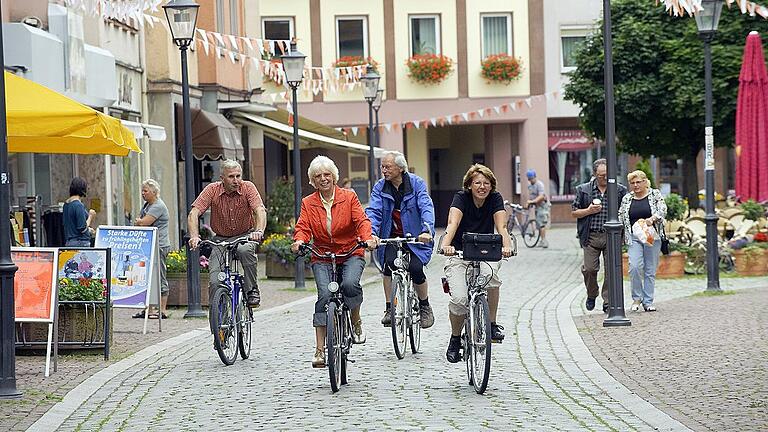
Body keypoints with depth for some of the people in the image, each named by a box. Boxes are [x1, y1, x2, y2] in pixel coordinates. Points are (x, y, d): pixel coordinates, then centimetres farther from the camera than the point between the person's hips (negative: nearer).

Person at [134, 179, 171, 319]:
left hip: (159, 246, -10)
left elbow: (144, 222, -19)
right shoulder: (147, 205, 19)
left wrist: (139, 221, 2)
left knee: (160, 278, -7)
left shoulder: (158, 206, -11)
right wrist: (141, 221, -3)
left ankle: (162, 310, -5)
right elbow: (138, 222, 18)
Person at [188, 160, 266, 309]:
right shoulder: (212, 190, -10)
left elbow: (260, 210, -24)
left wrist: (259, 231, -45)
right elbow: (194, 213, -17)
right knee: (215, 282, -16)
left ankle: (252, 290, -18)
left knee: (245, 250, -37)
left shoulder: (248, 188, -11)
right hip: (220, 239, 1)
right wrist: (194, 236, -35)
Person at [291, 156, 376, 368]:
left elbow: (361, 220, -8)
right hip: (322, 257, 1)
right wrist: (299, 241, -27)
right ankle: (320, 349, -19)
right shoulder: (308, 203, 7)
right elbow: (303, 227, -3)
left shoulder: (349, 197, 3)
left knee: (350, 284, -31)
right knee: (325, 294, -20)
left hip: (351, 253, -1)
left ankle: (356, 321, 0)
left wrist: (367, 238, -29)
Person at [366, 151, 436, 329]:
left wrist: (427, 230, -36)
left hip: (414, 237, -2)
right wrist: (371, 233, -31)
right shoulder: (380, 187, 0)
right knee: (389, 263, -24)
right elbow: (373, 211, -11)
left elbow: (426, 207, -18)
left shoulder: (416, 183, -6)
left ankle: (425, 307, 5)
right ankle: (389, 309, -12)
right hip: (391, 237, 2)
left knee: (415, 268, -20)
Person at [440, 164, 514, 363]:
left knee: (491, 274, -35)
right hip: (459, 255, -1)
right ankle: (455, 339, 6)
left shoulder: (495, 199, -4)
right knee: (459, 299, -22)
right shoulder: (461, 197, -11)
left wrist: (506, 246, -40)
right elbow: (453, 223, -28)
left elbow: (501, 227, -18)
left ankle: (492, 324, -17)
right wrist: (446, 245, -49)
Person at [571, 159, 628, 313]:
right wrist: (588, 211, -8)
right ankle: (591, 295, 22)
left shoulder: (620, 190, 6)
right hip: (591, 236, 0)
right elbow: (574, 212, 10)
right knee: (589, 269, -4)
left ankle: (608, 302, 6)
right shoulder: (583, 190, 6)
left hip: (612, 237, 0)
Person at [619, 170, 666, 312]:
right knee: (635, 266, -17)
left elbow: (663, 210, -8)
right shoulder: (626, 199, 11)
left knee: (650, 270, 1)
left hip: (652, 236, -1)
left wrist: (652, 219, -26)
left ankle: (648, 302, 9)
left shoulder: (655, 194, 5)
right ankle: (636, 298, -1)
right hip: (634, 238, 1)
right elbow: (620, 219, 13)